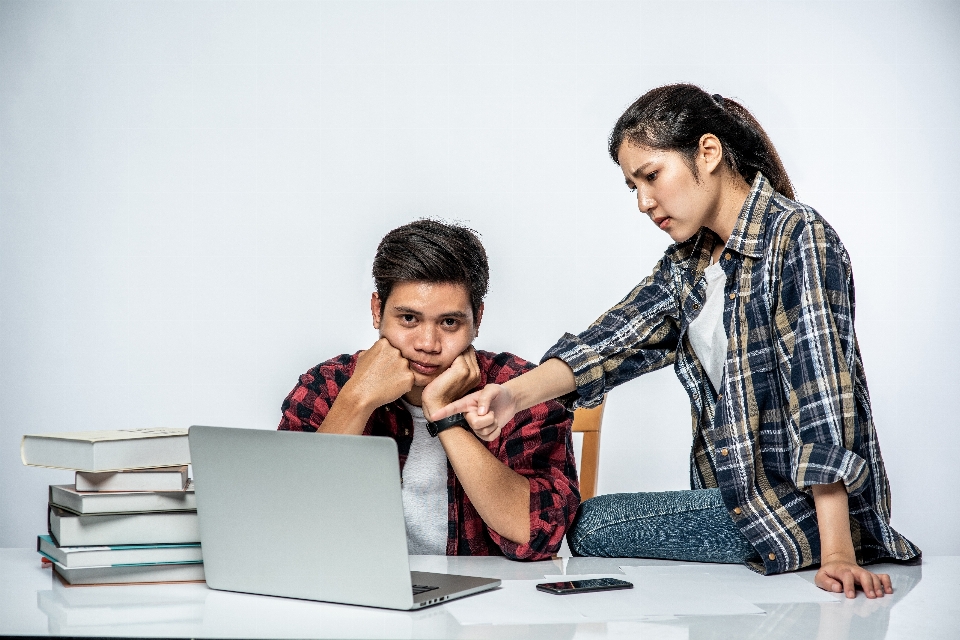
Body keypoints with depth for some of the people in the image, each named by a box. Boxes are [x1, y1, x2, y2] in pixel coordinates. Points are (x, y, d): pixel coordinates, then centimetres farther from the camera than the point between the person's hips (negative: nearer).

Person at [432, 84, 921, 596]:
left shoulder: (797, 238, -15)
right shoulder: (691, 258, 10)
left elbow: (821, 395, -22)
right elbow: (614, 338, -4)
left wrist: (836, 554, -27)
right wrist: (513, 394, -22)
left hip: (804, 510, -8)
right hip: (742, 495, 8)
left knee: (590, 527, -9)